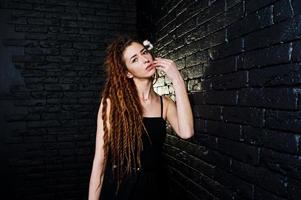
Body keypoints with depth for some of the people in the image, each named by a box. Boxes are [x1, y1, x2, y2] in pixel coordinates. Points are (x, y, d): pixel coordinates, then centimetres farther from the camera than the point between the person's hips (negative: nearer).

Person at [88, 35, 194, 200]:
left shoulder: (165, 103, -2)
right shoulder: (112, 102, -12)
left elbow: (186, 132, -21)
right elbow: (100, 159, -11)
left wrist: (177, 79, -17)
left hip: (154, 186, 4)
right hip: (118, 186, -3)